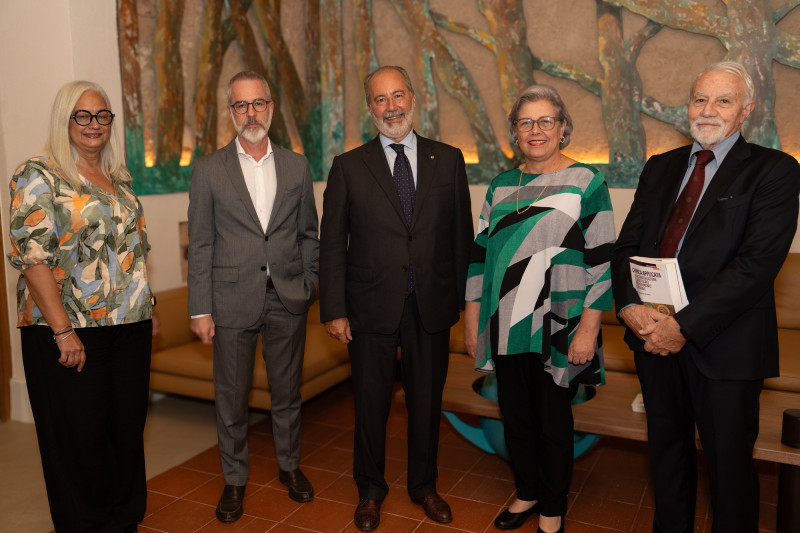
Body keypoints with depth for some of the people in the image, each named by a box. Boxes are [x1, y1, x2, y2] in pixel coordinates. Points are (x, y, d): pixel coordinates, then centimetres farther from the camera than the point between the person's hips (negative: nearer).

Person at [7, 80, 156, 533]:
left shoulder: (119, 177, 13)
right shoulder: (39, 175, -7)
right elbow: (31, 255, -14)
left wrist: (147, 305, 13)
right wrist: (63, 331, -18)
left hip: (130, 326, 6)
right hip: (71, 331, -6)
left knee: (127, 426, 12)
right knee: (79, 435, 5)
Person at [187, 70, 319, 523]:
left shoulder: (297, 166, 6)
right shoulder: (209, 170, 1)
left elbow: (309, 234, 10)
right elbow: (200, 244, -1)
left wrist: (310, 287, 3)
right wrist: (201, 309, -4)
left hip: (288, 299, 2)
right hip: (233, 299, -1)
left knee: (288, 391, 14)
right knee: (232, 397, 9)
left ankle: (290, 465, 35)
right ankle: (235, 479, 28)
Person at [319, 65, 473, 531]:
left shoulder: (448, 160, 5)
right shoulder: (349, 167, 1)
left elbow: (462, 234, 6)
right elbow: (333, 244, 0)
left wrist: (463, 298, 2)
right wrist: (334, 310, -4)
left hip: (432, 306, 1)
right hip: (372, 308, -1)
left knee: (427, 402, 14)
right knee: (371, 404, 11)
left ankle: (424, 486, 37)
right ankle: (371, 491, 34)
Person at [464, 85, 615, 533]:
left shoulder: (587, 184, -5)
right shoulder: (502, 186, 9)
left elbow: (602, 260, -8)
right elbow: (481, 252, 10)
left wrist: (588, 329, -13)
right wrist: (473, 319, 8)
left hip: (556, 329, -4)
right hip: (505, 327, 4)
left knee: (553, 422, 9)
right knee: (515, 416, 14)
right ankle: (527, 493, 37)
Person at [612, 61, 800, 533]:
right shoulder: (660, 167, 11)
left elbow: (757, 263, -17)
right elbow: (628, 244, 6)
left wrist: (685, 326, -23)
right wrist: (630, 305, -12)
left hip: (722, 345, -5)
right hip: (654, 335, 5)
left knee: (729, 461, 10)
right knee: (667, 449, 20)